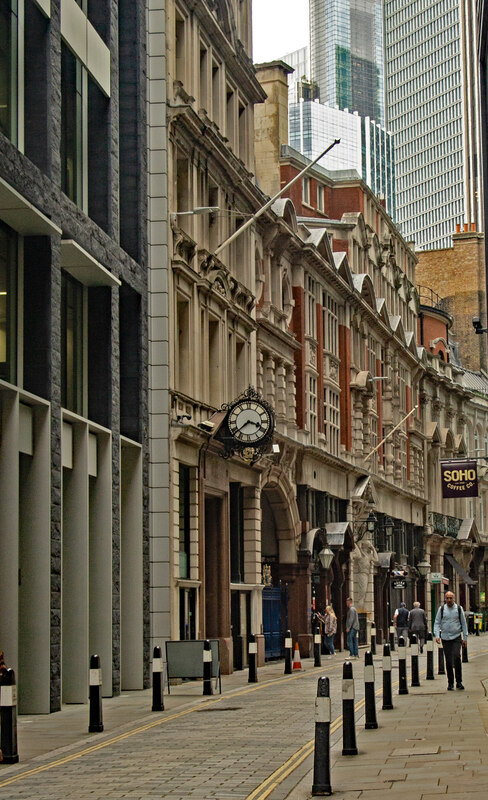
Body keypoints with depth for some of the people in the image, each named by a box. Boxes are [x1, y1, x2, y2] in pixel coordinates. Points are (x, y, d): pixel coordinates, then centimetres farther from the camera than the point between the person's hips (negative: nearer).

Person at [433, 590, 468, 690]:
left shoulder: (459, 609, 4)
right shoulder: (441, 609, 4)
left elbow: (463, 623, 10)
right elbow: (437, 623, 5)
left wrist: (465, 638, 6)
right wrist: (437, 635, -9)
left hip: (457, 637, -1)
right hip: (445, 638, 1)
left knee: (456, 657, -16)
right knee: (448, 661, 1)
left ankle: (459, 682, -6)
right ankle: (450, 683, 11)